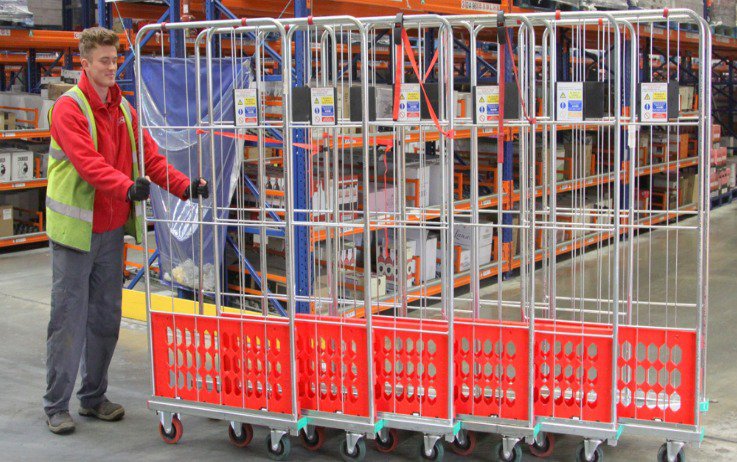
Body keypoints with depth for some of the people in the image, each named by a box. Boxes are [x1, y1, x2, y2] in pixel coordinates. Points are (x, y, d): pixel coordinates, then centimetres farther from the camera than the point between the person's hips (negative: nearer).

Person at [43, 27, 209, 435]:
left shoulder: (123, 109, 11)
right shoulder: (69, 108, -11)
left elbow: (148, 155, 7)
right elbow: (87, 161, -25)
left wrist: (183, 186, -8)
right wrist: (126, 187, -40)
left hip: (112, 229, 7)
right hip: (75, 229, -7)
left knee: (105, 317, 13)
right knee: (68, 319, -1)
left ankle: (93, 397, 26)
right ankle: (56, 405, 11)